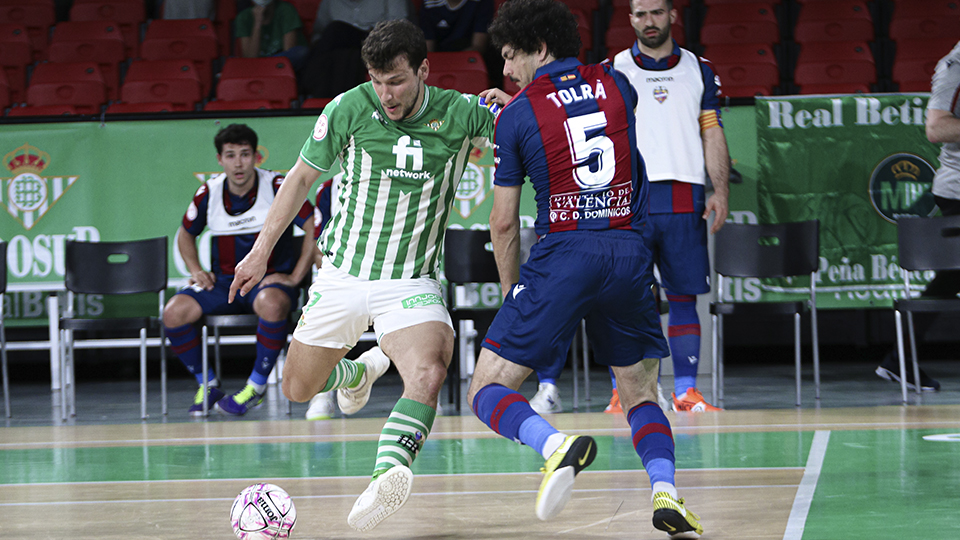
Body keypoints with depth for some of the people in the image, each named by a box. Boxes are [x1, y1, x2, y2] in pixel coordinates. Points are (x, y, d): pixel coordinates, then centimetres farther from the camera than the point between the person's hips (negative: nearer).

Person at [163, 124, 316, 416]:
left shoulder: (277, 187, -10)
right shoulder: (209, 193, 2)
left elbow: (315, 228, -11)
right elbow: (186, 233, 20)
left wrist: (295, 277, -13)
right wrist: (196, 270, 3)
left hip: (270, 279, -4)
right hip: (224, 280, 4)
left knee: (271, 305, -40)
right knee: (173, 313, -20)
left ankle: (256, 387, -20)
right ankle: (208, 385, 1)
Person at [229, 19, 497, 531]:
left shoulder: (460, 114, -11)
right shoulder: (349, 109, -10)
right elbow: (302, 176, 5)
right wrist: (262, 249, 7)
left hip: (412, 283, -2)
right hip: (343, 274, 2)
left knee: (428, 375, -31)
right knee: (298, 388, 12)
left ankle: (387, 475, -46)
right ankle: (357, 373, 44)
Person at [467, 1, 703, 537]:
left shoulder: (517, 116, 0)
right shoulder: (617, 85, 10)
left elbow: (504, 222, 4)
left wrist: (511, 290, 17)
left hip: (562, 255, -4)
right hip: (630, 252, 4)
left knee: (488, 391, 2)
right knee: (641, 393, 20)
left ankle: (556, 444, -28)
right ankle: (666, 492, -6)